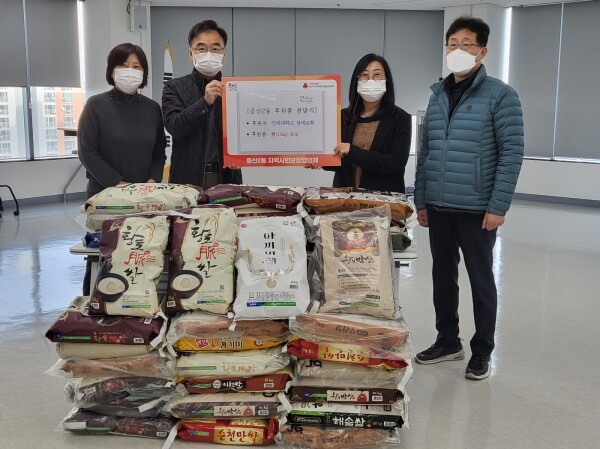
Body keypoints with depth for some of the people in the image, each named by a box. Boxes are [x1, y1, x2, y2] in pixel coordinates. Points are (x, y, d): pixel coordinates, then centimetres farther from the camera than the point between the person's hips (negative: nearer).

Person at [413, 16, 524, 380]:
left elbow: (512, 153, -10)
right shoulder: (438, 95, 10)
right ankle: (448, 342, 31)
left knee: (481, 280, 8)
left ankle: (482, 352, 22)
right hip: (438, 207, 5)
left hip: (477, 209, -5)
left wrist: (498, 206, -15)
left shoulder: (500, 95, -7)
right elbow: (425, 151, 12)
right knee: (443, 277, 15)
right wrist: (420, 200, 9)